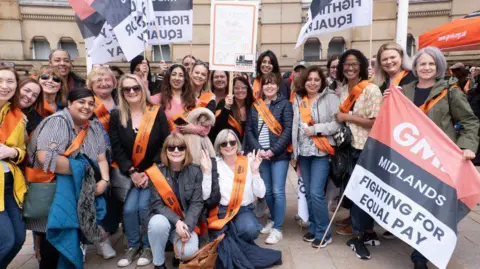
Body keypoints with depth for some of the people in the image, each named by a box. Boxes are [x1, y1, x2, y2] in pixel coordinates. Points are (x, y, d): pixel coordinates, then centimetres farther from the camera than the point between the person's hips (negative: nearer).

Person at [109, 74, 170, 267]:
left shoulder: (157, 113, -4)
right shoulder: (116, 116, 2)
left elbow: (166, 144, -7)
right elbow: (116, 149, -2)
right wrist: (132, 172, -13)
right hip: (129, 173, 2)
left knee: (144, 206, -17)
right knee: (129, 208, -14)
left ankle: (148, 246, 8)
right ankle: (133, 246, 12)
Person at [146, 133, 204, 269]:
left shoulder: (195, 171, -5)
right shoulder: (157, 172, -9)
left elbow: (197, 203, -7)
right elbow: (157, 204, -11)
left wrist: (187, 226, -22)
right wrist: (176, 222, -26)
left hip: (187, 222, 0)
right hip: (164, 218, 0)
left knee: (189, 252, -27)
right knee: (158, 223, -35)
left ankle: (180, 255, 13)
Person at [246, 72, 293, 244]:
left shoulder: (284, 104, 0)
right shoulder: (255, 106, 11)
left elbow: (288, 130, -8)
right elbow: (249, 130, 7)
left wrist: (273, 150, -15)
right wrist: (258, 149, -8)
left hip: (279, 154, -4)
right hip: (260, 154, 4)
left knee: (278, 191, -5)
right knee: (267, 190, 11)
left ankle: (277, 229, 6)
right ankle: (274, 220, 32)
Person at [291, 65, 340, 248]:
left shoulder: (330, 97, -4)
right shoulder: (298, 100, 13)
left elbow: (338, 123, -11)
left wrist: (316, 129, -17)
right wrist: (295, 151, 13)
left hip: (321, 152, -5)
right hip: (303, 152, 6)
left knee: (316, 193, -10)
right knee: (308, 193, 11)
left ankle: (324, 233, 7)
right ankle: (313, 228, 26)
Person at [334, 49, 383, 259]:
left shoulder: (371, 89, -11)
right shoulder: (343, 90, 9)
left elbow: (376, 122, -17)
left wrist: (347, 117, -15)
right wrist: (340, 119, 3)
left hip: (366, 148, -6)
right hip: (349, 146, 6)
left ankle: (360, 236, 16)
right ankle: (368, 232, 28)